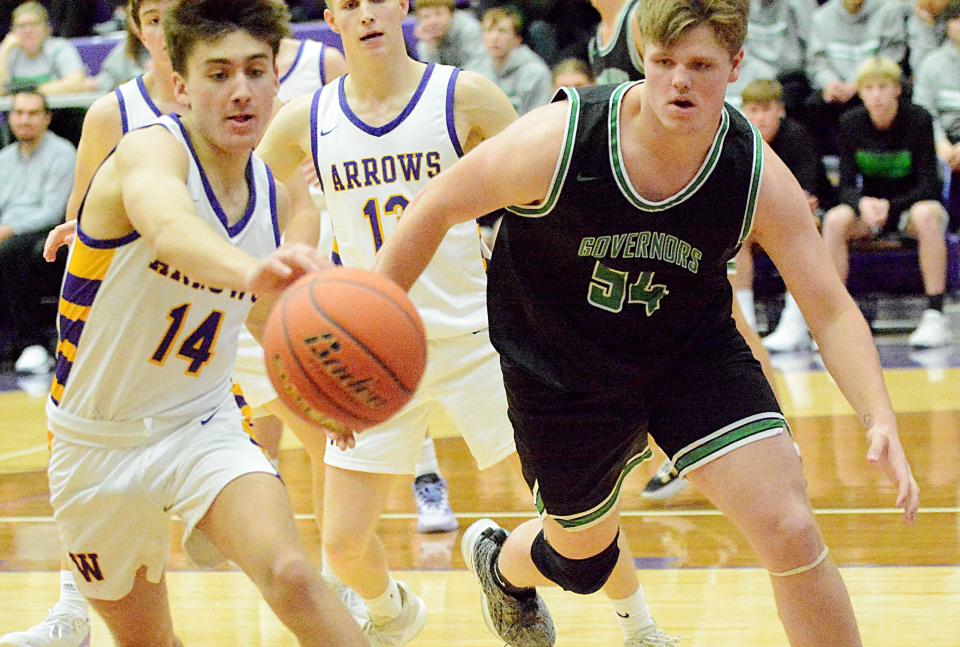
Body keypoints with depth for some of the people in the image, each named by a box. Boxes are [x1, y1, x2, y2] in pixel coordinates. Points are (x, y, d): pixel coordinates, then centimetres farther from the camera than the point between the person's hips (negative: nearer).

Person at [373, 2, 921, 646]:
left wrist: (881, 420, -32)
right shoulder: (557, 141, -28)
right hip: (562, 371, -1)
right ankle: (500, 564, 57)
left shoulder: (759, 176, -22)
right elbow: (438, 207, -14)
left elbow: (831, 310, -16)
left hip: (695, 352, 1)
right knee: (584, 557, 19)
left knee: (792, 535, -16)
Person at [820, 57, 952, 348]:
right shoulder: (851, 123, -6)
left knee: (928, 215, -38)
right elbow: (846, 186, -8)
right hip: (869, 208, 3)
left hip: (910, 204, -3)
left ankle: (935, 316, -37)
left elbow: (928, 185, -16)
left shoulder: (918, 120, -15)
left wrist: (889, 206, -32)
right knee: (835, 220, -29)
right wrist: (863, 204, -32)